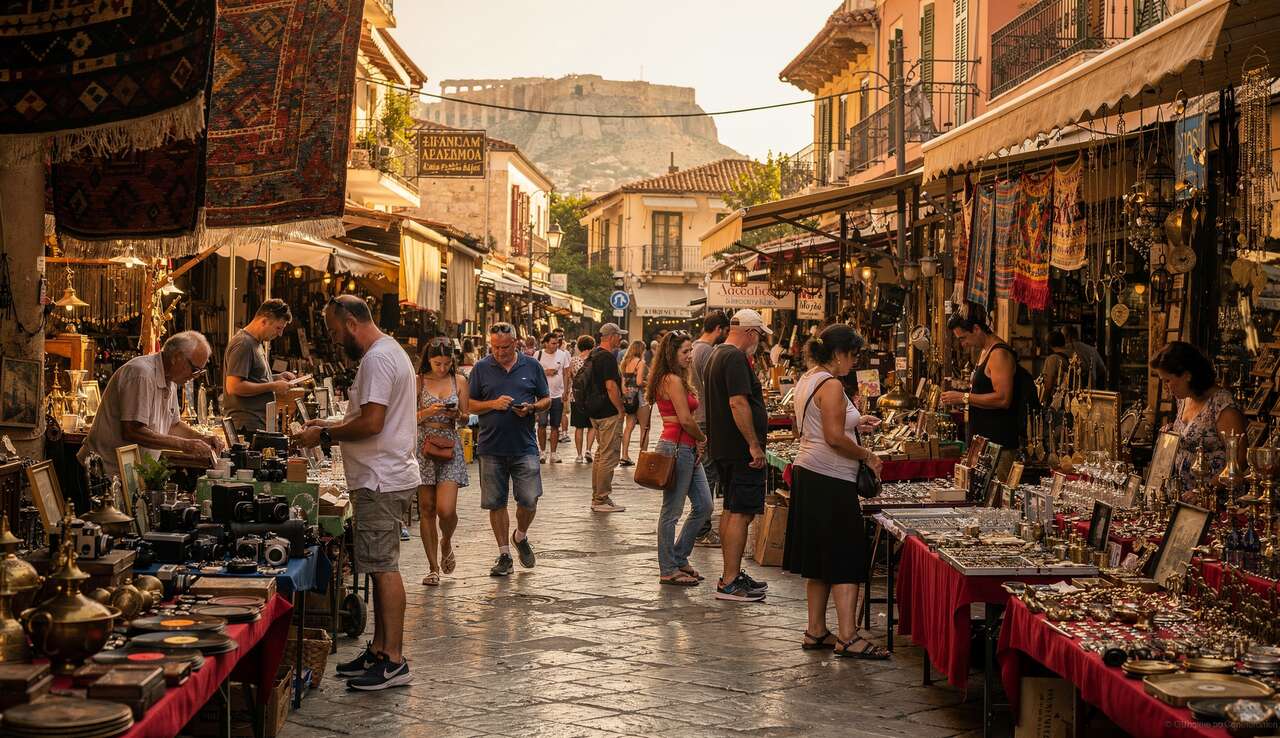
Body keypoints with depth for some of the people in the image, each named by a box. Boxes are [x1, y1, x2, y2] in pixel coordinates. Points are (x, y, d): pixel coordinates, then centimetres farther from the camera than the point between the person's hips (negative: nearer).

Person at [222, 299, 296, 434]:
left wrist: (277, 378, 11)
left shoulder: (257, 342, 19)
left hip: (260, 423, 10)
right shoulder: (243, 344, -13)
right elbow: (233, 387, -21)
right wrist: (272, 386, -16)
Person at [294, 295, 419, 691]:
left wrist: (324, 436, -12)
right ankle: (379, 650, 22)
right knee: (381, 566, 15)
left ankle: (393, 661, -5)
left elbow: (371, 423, -24)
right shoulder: (390, 352, 18)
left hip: (382, 481, -11)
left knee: (384, 567, -8)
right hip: (384, 477, 11)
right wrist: (333, 426, 16)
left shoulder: (377, 359, -17)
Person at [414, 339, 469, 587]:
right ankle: (434, 568, 12)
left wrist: (456, 415, -12)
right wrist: (428, 412, -17)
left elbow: (467, 416, 10)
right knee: (427, 509, 3)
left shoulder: (459, 381, 7)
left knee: (446, 510, -12)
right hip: (424, 445, 0)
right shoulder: (418, 381, 2)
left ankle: (446, 543, 22)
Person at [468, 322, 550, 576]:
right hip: (491, 448, 0)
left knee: (529, 500, -5)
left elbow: (546, 400, 11)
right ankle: (504, 554, 17)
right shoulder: (481, 368, 4)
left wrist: (531, 408, -9)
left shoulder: (532, 366, 5)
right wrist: (493, 404, -12)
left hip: (525, 446, 0)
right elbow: (470, 404, 6)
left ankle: (521, 536, 26)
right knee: (496, 503, 5)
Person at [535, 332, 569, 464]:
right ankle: (542, 451, 8)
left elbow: (566, 374, 9)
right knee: (542, 424, -4)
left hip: (558, 395, 2)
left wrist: (566, 391, 1)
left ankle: (553, 453, 10)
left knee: (555, 425, 5)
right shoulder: (538, 354, 0)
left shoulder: (562, 355, 5)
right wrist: (545, 372, -13)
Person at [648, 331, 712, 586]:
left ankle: (678, 558, 23)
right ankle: (668, 570, 7)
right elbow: (685, 420, -18)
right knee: (672, 512, -1)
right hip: (677, 448, -10)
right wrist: (703, 438, 0)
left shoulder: (677, 379, 17)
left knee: (703, 506, 12)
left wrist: (697, 443, 3)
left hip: (687, 449, 10)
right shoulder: (673, 380, -14)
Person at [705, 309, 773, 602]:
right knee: (741, 514, -8)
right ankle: (730, 583, -7)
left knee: (731, 511, 16)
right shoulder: (735, 358, -16)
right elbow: (738, 403, -24)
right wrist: (754, 444, -22)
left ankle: (731, 574, 22)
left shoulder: (717, 355, 17)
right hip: (740, 449, -11)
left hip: (721, 447, 11)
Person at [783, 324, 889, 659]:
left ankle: (816, 631, 18)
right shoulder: (831, 385, -15)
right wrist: (867, 455, -9)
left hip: (807, 475, 10)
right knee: (846, 559, -6)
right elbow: (834, 438, -21)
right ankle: (847, 637, -7)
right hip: (830, 481, -10)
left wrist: (854, 423, 20)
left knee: (820, 562, 14)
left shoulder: (807, 380, 15)